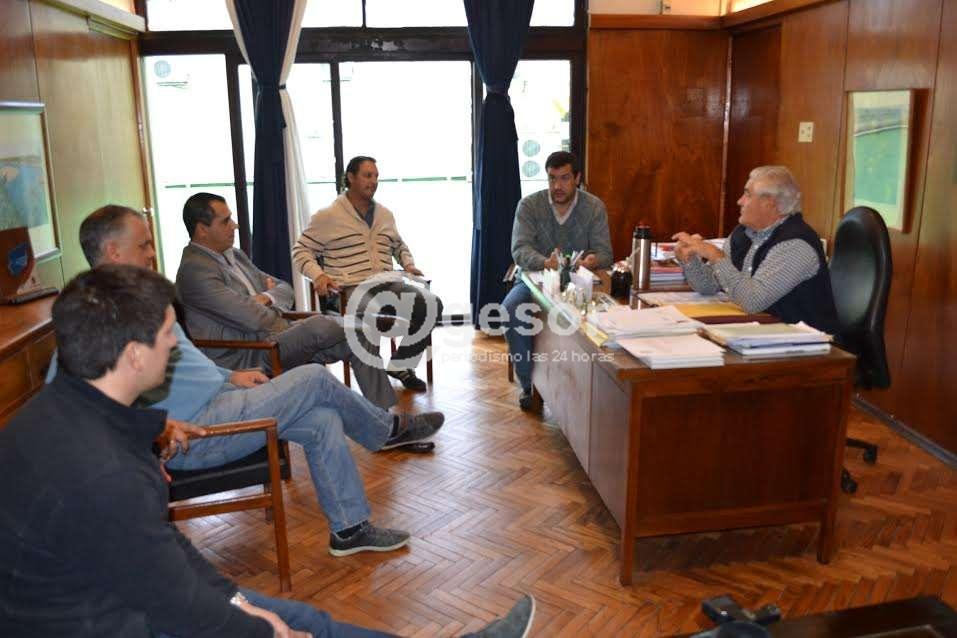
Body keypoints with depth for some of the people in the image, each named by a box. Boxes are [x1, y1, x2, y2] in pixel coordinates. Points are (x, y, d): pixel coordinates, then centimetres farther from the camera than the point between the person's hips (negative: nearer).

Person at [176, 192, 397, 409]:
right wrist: (276, 311, 2)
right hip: (248, 359, -9)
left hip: (278, 336, 9)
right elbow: (254, 319, -20)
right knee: (318, 325, -28)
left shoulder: (235, 256, 17)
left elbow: (285, 289, 19)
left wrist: (266, 298, -4)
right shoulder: (194, 271, -13)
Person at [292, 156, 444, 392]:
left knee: (431, 304, -18)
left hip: (386, 284, 6)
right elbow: (301, 251, 5)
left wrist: (408, 264, 15)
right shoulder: (327, 216, 2)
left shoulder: (385, 214, 18)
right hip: (349, 289, -5)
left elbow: (399, 245, 35)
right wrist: (318, 275, -13)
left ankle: (401, 364, -3)